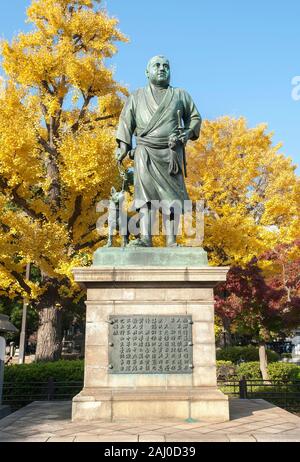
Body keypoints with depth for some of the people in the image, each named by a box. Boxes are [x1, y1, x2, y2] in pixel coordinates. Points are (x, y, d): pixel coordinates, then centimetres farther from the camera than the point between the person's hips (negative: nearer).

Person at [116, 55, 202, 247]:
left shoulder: (180, 95, 20)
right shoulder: (137, 96, 20)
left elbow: (195, 118, 21)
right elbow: (126, 121, 12)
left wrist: (186, 134, 0)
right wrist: (123, 148, -2)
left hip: (171, 153, 0)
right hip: (145, 152, 0)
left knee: (172, 197, -8)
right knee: (145, 194, -14)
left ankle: (171, 242, -10)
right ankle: (145, 238, -20)